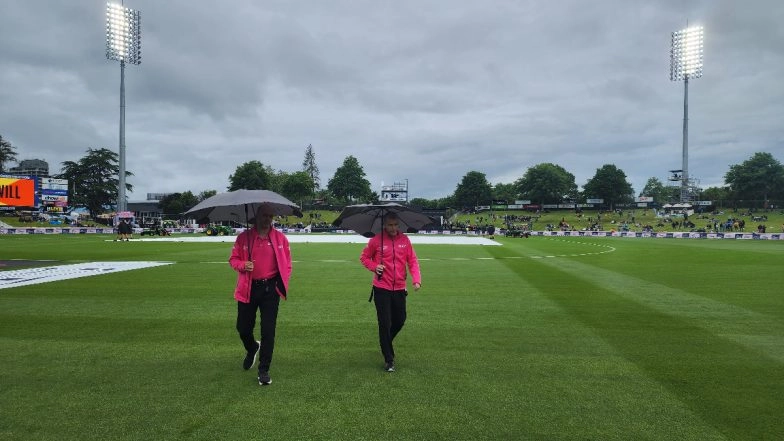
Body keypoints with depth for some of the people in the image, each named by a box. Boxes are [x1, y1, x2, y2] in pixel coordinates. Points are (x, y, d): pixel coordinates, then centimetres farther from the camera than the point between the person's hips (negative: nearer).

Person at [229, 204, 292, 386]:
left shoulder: (280, 238, 2)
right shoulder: (244, 237, 1)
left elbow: (287, 262, 7)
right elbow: (233, 259, 7)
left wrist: (283, 282, -3)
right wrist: (243, 265, -14)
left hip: (270, 288, -1)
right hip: (248, 288, 1)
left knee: (268, 331, -1)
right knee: (243, 328, 10)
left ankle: (264, 371, 11)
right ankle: (252, 349, 44)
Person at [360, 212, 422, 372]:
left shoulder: (404, 240, 1)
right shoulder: (376, 241, -5)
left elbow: (412, 261, 1)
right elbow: (364, 257, 6)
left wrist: (417, 280, -12)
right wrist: (374, 267, -13)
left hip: (399, 288, 3)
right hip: (382, 289, -3)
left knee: (400, 321, 15)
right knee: (385, 324, -2)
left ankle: (385, 343, 44)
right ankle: (389, 359, 10)